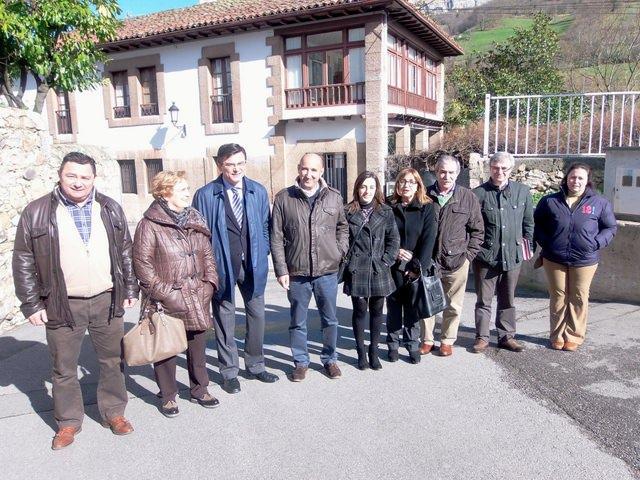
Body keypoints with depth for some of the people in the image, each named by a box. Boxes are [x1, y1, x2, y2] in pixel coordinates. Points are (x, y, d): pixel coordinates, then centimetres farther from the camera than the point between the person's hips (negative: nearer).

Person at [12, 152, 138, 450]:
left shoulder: (110, 209, 4)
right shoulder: (37, 213, -4)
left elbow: (126, 252, 10)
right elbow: (24, 262, -1)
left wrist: (130, 290, 8)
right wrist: (31, 304, -3)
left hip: (107, 300, 2)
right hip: (63, 305, -2)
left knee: (112, 360, 13)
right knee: (64, 368, 11)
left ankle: (113, 412, 32)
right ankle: (68, 421, 31)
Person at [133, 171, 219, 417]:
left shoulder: (195, 219, 9)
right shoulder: (150, 224, -10)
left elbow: (207, 254, 13)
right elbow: (142, 263, -11)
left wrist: (210, 283, 3)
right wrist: (164, 292, -13)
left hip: (197, 298, 5)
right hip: (166, 302, -5)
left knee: (198, 346, 16)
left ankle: (199, 389, 33)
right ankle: (168, 396, 27)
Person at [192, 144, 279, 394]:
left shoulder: (258, 191, 1)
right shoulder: (206, 195, -9)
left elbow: (265, 226, 8)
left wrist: (262, 257, 2)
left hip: (253, 265, 3)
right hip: (222, 266, -3)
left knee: (257, 314, 13)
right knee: (224, 318, 9)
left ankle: (255, 364, 32)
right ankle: (229, 371, 25)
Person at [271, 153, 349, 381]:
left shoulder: (334, 197, 1)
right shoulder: (284, 198, -4)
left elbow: (343, 227, 15)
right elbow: (276, 237, -3)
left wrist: (340, 251, 1)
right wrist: (281, 270, -7)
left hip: (327, 271, 1)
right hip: (296, 273, -1)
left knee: (330, 320, 15)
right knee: (298, 322, 13)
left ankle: (330, 359, 34)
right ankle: (301, 362, 30)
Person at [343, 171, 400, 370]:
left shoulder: (386, 212, 4)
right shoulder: (348, 212, 0)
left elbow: (394, 239, 3)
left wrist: (386, 261, -5)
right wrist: (348, 262, -5)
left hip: (378, 270, 2)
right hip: (356, 270, -1)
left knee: (376, 311, 10)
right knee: (359, 311, 6)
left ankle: (374, 351, 24)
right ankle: (361, 352, 21)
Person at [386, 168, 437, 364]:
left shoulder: (426, 207, 0)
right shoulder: (389, 206, 3)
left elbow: (429, 239, -7)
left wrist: (418, 266, -13)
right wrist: (395, 251, -11)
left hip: (415, 266, -1)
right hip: (393, 265, 1)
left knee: (412, 306, 4)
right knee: (393, 305, 5)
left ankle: (413, 345, 17)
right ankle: (393, 344, 18)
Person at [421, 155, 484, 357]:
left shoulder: (468, 197, -1)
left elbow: (477, 230, 5)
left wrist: (468, 254, -2)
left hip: (456, 262, 0)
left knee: (453, 305, 11)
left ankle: (447, 340, 28)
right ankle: (427, 339, 27)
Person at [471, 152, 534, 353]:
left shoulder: (522, 191, 3)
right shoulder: (479, 193, -6)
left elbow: (528, 222, 11)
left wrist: (528, 246, 8)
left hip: (512, 255, 3)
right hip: (485, 255, -3)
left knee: (508, 300, 15)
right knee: (483, 300, 7)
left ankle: (507, 336, 27)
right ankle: (482, 337, 19)